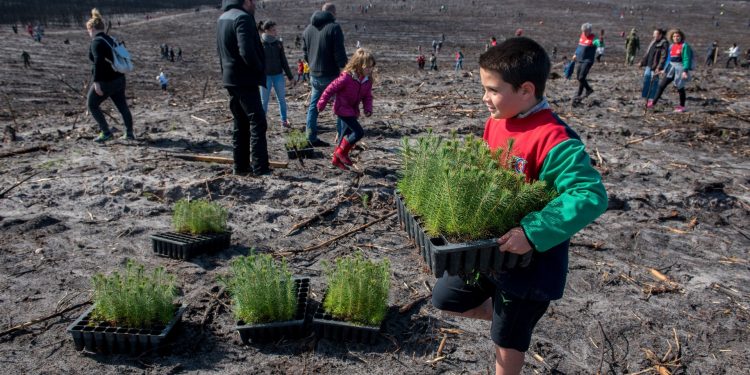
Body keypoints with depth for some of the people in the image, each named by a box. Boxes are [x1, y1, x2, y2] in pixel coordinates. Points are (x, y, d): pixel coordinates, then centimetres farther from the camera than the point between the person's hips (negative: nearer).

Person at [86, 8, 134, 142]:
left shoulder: (96, 42, -13)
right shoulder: (111, 39, 13)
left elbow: (98, 61, -24)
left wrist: (96, 82, -26)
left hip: (105, 81, -8)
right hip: (119, 79, 8)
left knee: (92, 104, 8)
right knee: (122, 106, 13)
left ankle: (106, 132, 5)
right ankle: (129, 133, 18)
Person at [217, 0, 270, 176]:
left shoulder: (223, 18, 14)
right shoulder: (243, 18, -16)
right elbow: (247, 51, -26)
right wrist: (260, 69, -12)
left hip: (230, 78, 9)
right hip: (245, 79, -9)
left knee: (240, 123, 13)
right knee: (257, 123, -5)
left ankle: (240, 166, 16)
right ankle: (260, 168, -6)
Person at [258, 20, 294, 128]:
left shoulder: (278, 43, 5)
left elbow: (283, 60, 10)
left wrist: (289, 75, 10)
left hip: (278, 75, 3)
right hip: (265, 76, -3)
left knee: (282, 99, 5)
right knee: (264, 100, 5)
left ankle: (284, 120, 14)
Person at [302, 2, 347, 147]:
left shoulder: (308, 29, 10)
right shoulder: (334, 27, -12)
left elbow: (305, 53, 15)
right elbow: (340, 53, -17)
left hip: (314, 76, 6)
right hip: (331, 75, -6)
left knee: (313, 107, 14)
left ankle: (312, 138, 14)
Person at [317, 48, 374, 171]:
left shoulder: (368, 80, -5)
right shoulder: (346, 78, -25)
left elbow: (367, 96, 6)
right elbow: (331, 89, -16)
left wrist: (368, 108, -12)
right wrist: (322, 104, -8)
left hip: (353, 110, 8)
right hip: (342, 109, -8)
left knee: (347, 135, 14)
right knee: (359, 132, -16)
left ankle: (336, 160, 30)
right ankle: (342, 152, 4)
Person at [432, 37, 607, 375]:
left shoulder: (554, 140, -26)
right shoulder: (494, 123, -2)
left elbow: (591, 196, -32)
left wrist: (532, 233, -37)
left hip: (530, 262, -7)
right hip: (488, 249, 7)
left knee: (508, 343, 12)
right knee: (444, 299, 19)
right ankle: (506, 314, 38)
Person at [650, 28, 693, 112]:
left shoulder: (685, 46, -9)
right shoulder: (671, 46, 10)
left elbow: (686, 59, -13)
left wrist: (685, 71, -21)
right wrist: (665, 69, 15)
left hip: (680, 68, -6)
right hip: (671, 68, 6)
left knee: (680, 87, 2)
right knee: (662, 85, -1)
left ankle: (682, 106, 15)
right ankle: (653, 102, 1)